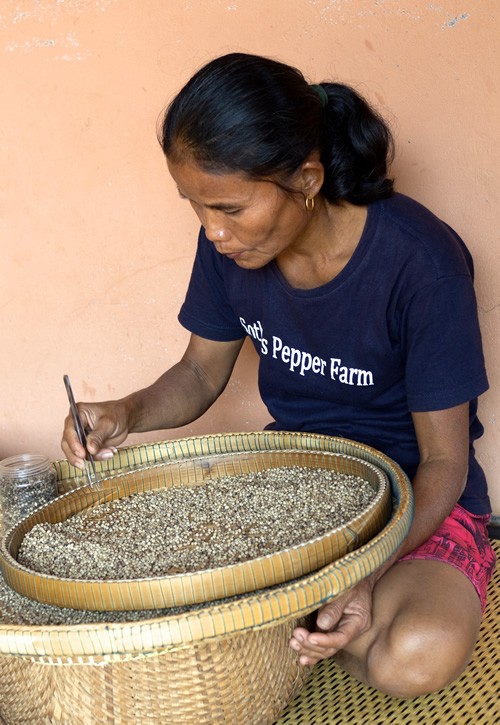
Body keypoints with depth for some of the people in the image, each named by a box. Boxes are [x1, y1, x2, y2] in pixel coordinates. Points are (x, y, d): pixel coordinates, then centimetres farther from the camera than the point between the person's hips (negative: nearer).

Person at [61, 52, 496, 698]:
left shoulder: (421, 263, -26)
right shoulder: (230, 244, -10)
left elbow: (445, 463, -18)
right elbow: (202, 372, 6)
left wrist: (371, 576, -34)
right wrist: (128, 414, -16)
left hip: (415, 495, -3)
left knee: (415, 657, -33)